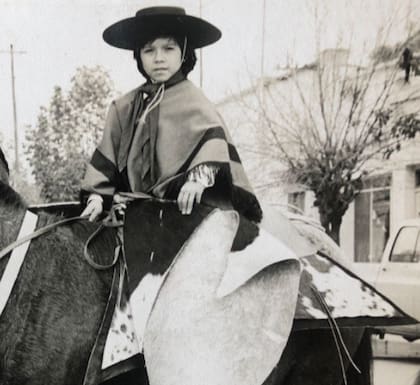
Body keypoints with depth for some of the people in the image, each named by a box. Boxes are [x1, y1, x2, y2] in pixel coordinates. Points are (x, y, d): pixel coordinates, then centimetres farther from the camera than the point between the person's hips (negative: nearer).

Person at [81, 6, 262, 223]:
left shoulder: (193, 103, 0)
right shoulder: (124, 108, 16)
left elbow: (214, 142, -16)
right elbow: (106, 158, 17)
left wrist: (200, 176, -34)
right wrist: (97, 195, 4)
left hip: (183, 209, -4)